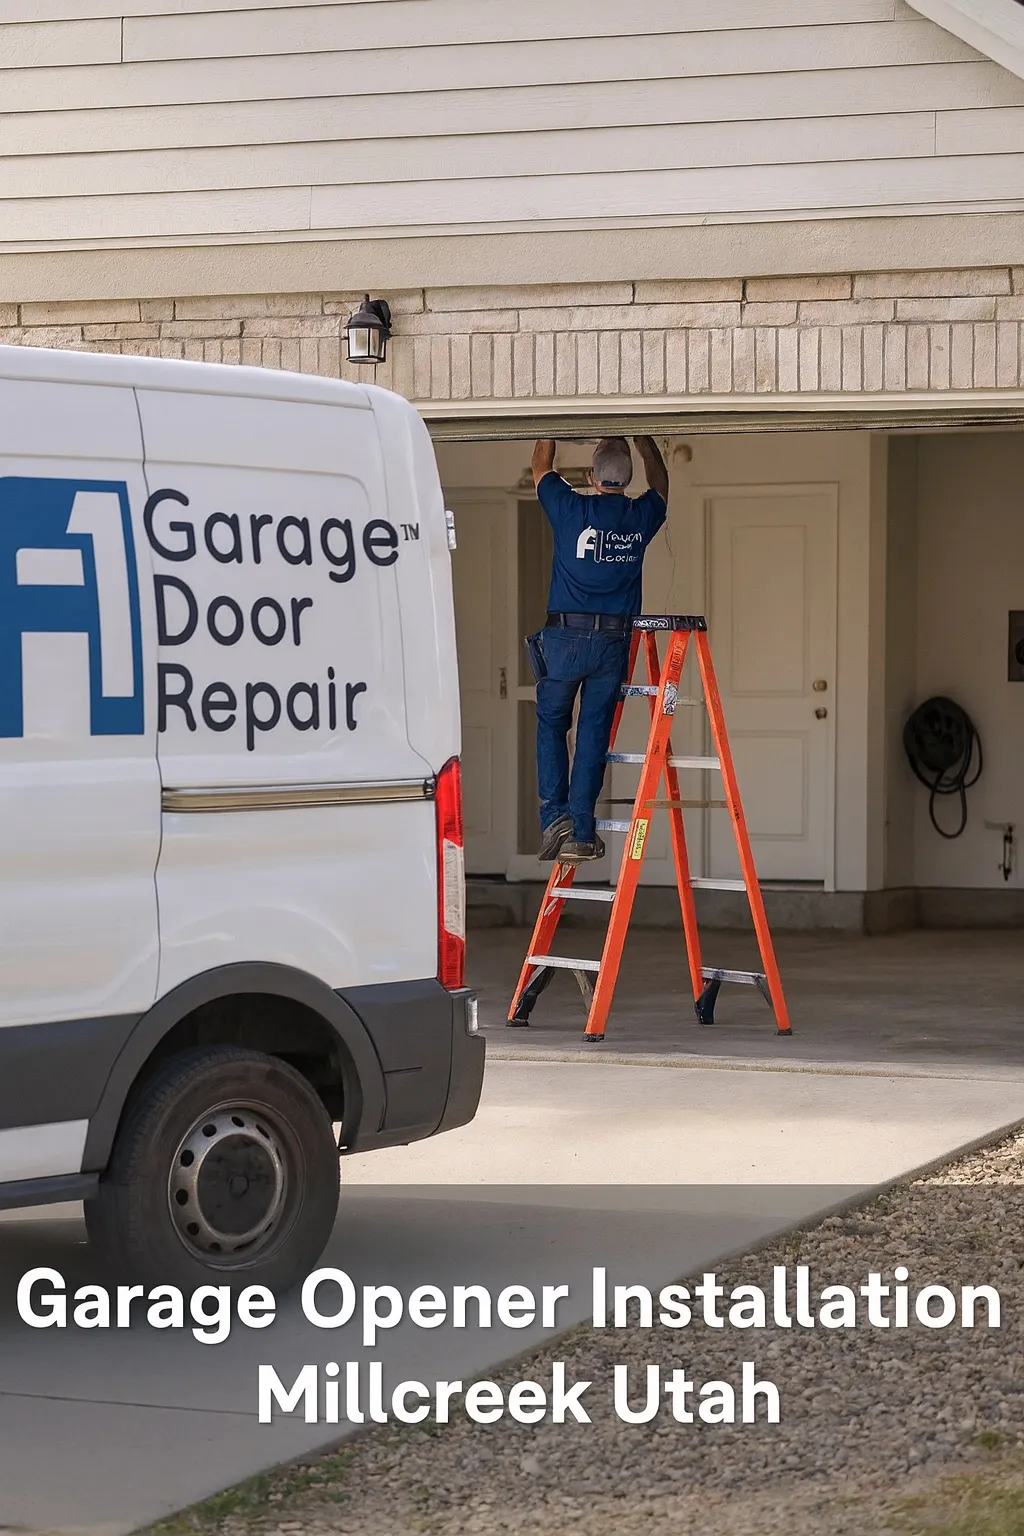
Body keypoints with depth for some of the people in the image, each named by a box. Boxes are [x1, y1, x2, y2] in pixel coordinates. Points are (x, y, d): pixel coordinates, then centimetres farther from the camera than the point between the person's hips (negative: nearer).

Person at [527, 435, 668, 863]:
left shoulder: (571, 510, -6)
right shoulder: (641, 517, 1)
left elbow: (541, 468, 14)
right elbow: (660, 481, 26)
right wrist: (641, 436, 36)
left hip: (565, 638, -2)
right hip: (613, 641, 2)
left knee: (551, 723, 12)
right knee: (594, 732, 4)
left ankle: (554, 816, -1)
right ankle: (581, 833, 2)